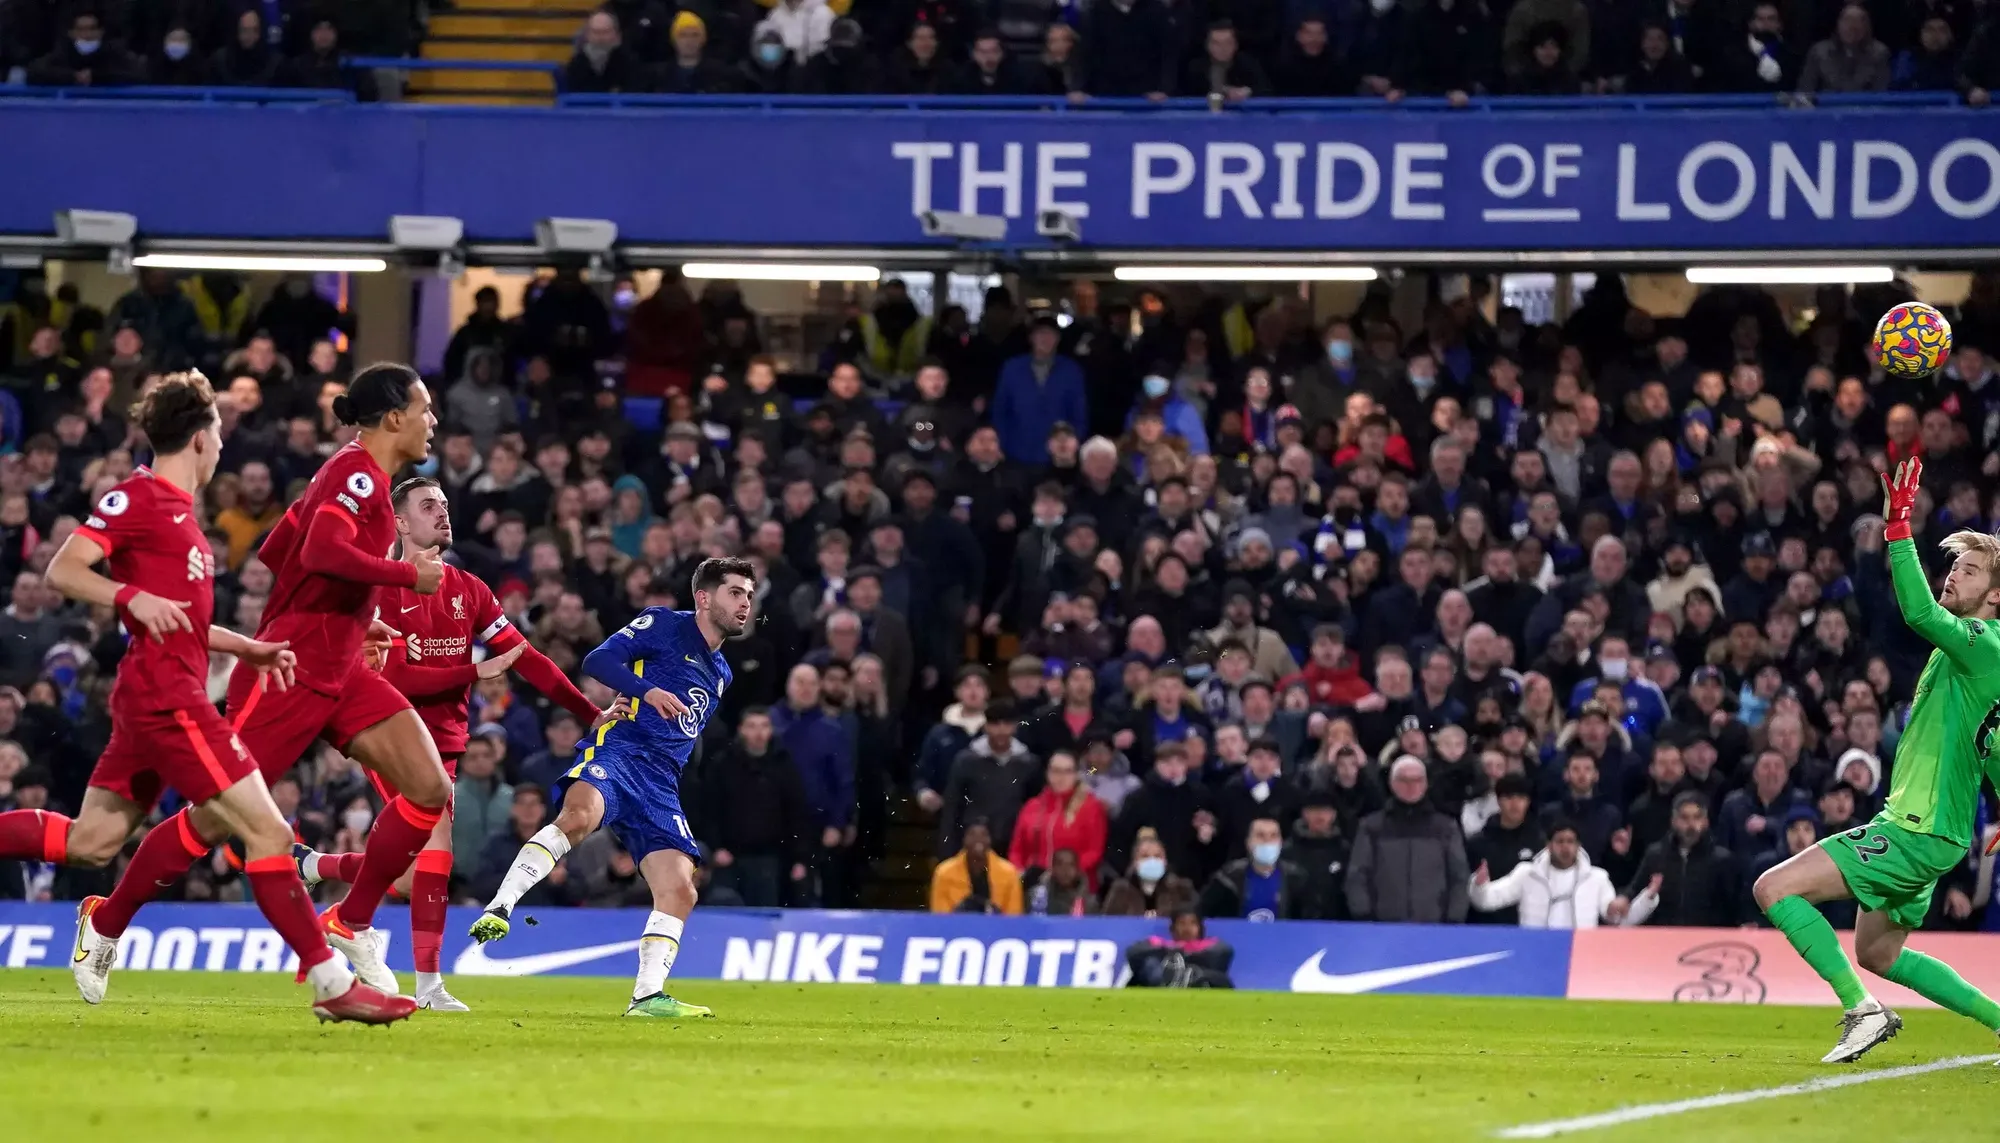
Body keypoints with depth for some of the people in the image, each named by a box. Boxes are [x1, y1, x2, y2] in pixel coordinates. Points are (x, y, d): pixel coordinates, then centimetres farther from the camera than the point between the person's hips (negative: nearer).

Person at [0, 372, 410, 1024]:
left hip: (152, 699, 10)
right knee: (267, 832, -11)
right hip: (166, 695, -10)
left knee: (88, 843, 13)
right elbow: (62, 571, -14)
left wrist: (247, 648, 17)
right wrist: (132, 596, -30)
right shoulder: (138, 497, -8)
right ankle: (332, 984, -12)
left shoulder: (177, 508, 20)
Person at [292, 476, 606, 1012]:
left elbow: (524, 656, 4)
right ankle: (428, 984, -13)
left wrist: (591, 713, -4)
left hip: (443, 742, 7)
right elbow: (394, 677, -19)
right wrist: (476, 672, -23)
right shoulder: (382, 593, -10)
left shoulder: (468, 590, 7)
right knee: (437, 840, -20)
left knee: (408, 869, 4)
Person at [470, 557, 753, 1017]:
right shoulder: (663, 625, 7)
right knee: (579, 815, -38)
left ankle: (648, 995, -2)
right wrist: (647, 690, -20)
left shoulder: (720, 673, 28)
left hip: (661, 785, 7)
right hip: (619, 751, -7)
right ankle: (498, 909, -44)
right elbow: (599, 660, -6)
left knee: (679, 891, -6)